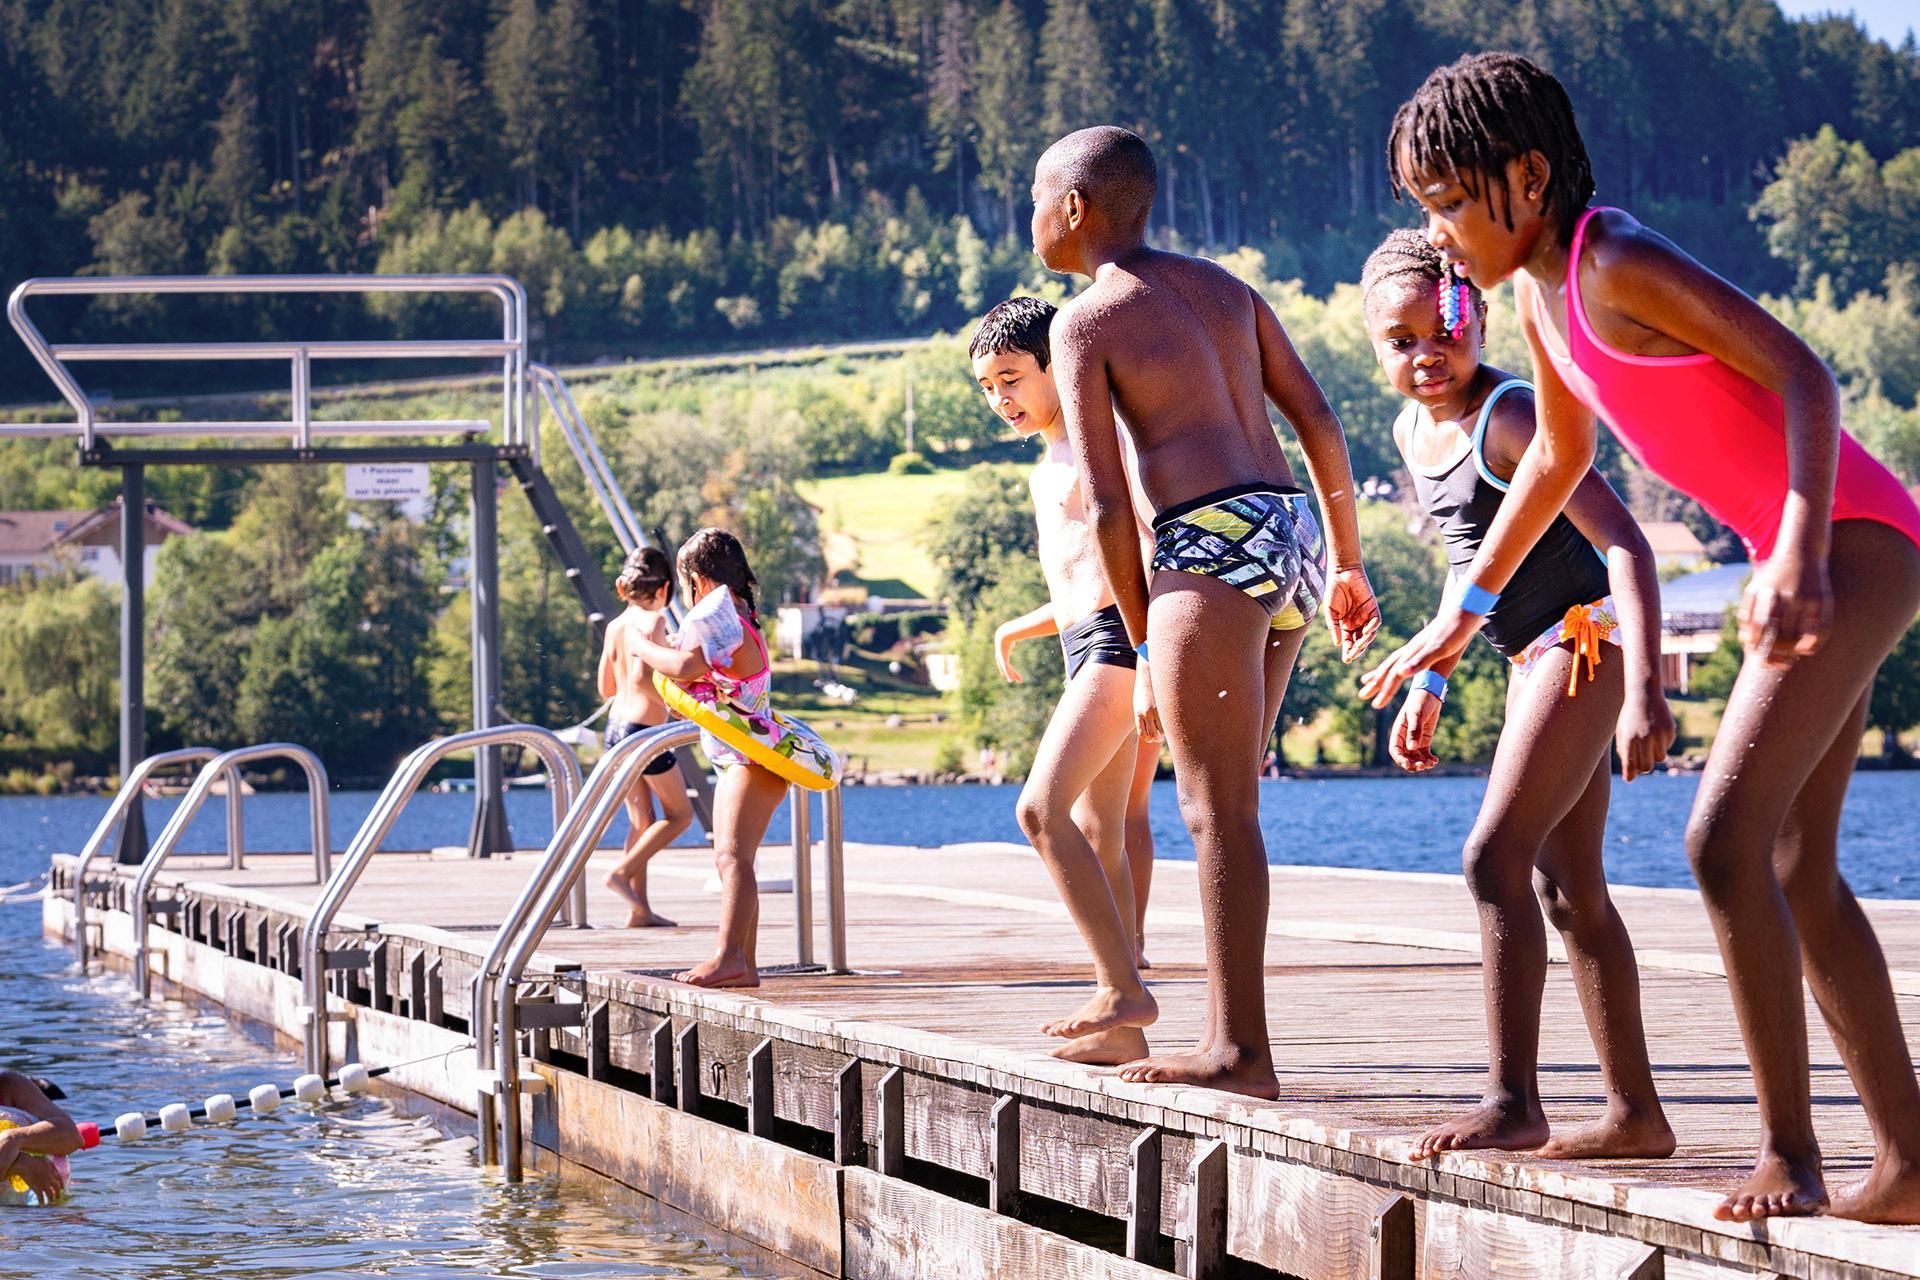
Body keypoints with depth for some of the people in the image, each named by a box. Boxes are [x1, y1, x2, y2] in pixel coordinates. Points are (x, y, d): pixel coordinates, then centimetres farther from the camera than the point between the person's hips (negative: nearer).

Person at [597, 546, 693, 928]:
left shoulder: (615, 626, 9)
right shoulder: (653, 620, -12)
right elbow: (641, 677, -25)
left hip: (616, 726, 8)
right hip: (645, 729, -8)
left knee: (641, 819, 12)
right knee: (679, 814, 6)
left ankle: (640, 909, 9)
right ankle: (624, 872, -9)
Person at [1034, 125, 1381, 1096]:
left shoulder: (1085, 321, 0)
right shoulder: (1223, 287, 20)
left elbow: (1108, 506, -4)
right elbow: (1320, 423, 15)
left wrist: (1145, 649, 1)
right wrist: (1347, 565, 20)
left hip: (1212, 542, -8)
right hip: (1290, 531, 8)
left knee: (1219, 809, -9)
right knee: (1225, 804, 13)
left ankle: (1239, 1052, -12)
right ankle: (1235, 1035, 15)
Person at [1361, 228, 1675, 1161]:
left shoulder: (1506, 416, -19)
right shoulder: (1414, 429, 9)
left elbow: (1624, 544, -25)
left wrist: (1645, 689, -34)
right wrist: (1429, 682, 23)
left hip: (1589, 636, -10)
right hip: (1540, 655, 10)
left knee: (1495, 857, -17)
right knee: (1567, 888, 11)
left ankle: (1511, 1101, -17)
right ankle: (1635, 1113, 17)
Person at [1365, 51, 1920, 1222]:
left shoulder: (1623, 266, -18)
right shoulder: (1542, 290, 10)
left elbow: (1804, 377, -25)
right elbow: (1562, 453, 26)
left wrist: (1799, 555, -38)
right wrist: (1466, 609, 31)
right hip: (1799, 554, 10)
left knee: (1726, 837, -18)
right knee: (1799, 870, 12)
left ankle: (1790, 1151, -12)